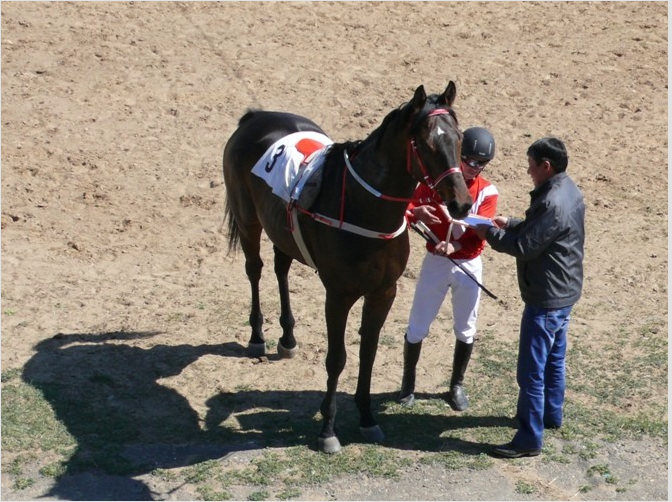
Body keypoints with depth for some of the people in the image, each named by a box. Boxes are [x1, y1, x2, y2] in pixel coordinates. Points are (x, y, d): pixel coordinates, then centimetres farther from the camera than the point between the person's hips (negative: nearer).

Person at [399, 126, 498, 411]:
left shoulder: (488, 192, -6)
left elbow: (479, 236, -16)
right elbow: (406, 209, -15)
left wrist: (455, 246, -36)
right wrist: (416, 212, -39)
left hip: (468, 265, 1)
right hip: (435, 262, -1)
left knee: (465, 330, 12)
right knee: (417, 326, 6)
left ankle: (457, 385, 30)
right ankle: (408, 382, 25)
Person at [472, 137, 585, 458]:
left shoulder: (552, 203, -27)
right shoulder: (569, 191, 5)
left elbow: (524, 247, -23)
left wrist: (490, 234, -10)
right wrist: (510, 224, 6)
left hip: (546, 299, -11)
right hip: (564, 292, 11)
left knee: (531, 371, -3)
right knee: (553, 358, 24)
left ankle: (529, 440, 4)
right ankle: (551, 414, 41)